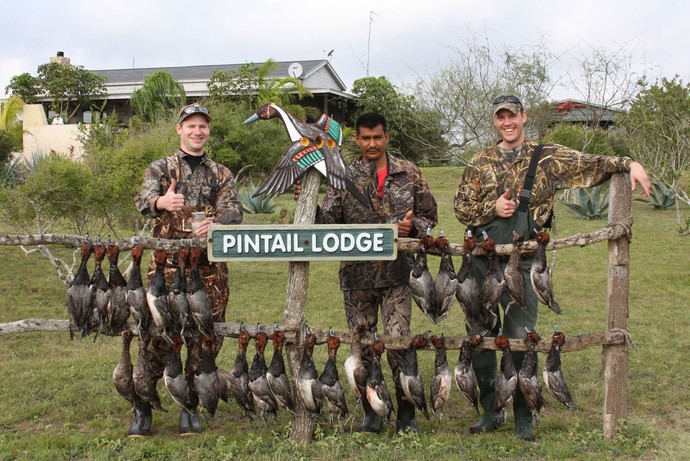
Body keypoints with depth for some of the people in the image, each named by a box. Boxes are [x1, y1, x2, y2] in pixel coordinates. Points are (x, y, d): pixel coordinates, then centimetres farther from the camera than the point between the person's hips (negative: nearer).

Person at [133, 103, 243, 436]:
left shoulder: (221, 174, 15)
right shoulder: (161, 168, 8)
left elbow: (234, 211, -1)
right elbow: (143, 200, -11)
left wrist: (215, 223, -24)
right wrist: (160, 202, -36)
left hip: (210, 267, 3)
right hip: (167, 263, -2)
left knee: (205, 336, 4)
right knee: (157, 333, -5)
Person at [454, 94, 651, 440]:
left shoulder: (548, 158, 7)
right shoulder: (479, 163, 10)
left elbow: (590, 165, 2)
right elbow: (461, 207, 8)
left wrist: (628, 164, -13)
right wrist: (492, 208, -8)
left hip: (522, 261, -2)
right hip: (481, 260, 2)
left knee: (521, 339, -1)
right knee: (478, 335, 5)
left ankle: (523, 416, 13)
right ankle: (489, 411, 20)